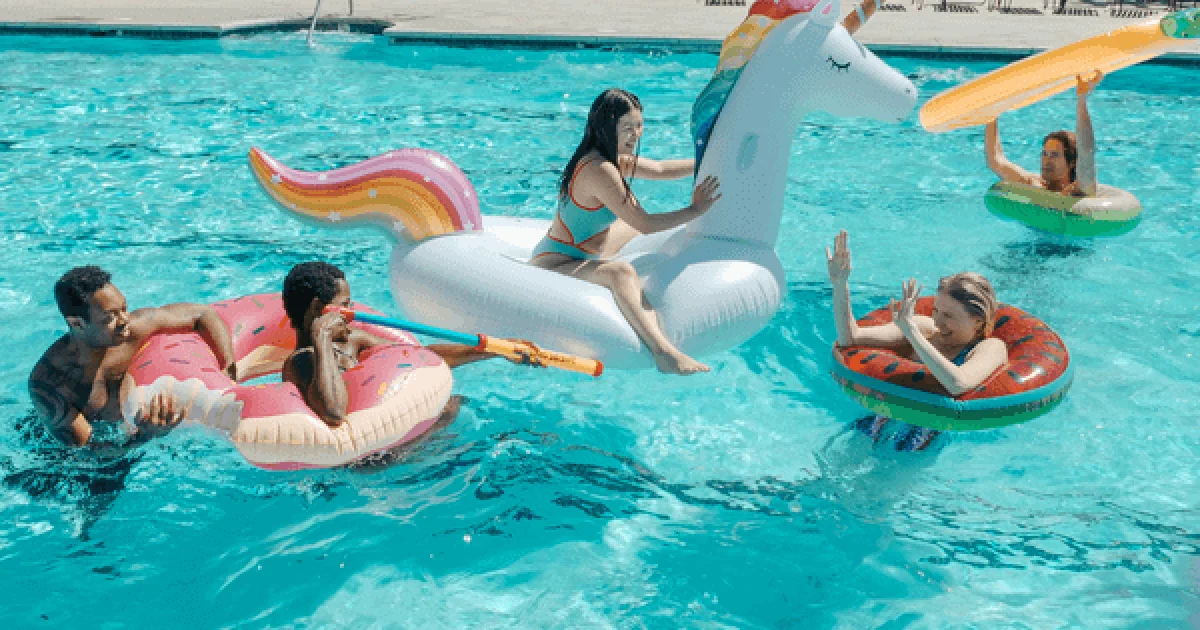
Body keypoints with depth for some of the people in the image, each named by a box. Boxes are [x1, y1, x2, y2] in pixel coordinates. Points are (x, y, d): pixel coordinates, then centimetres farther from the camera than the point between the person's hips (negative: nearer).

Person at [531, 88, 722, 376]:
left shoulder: (614, 158, 6)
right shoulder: (599, 170, -25)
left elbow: (660, 170, 21)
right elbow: (644, 223, -24)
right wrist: (694, 210, -17)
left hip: (581, 253, 12)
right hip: (554, 265, -12)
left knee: (632, 227, 27)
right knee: (621, 271, -39)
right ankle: (663, 351, -56)